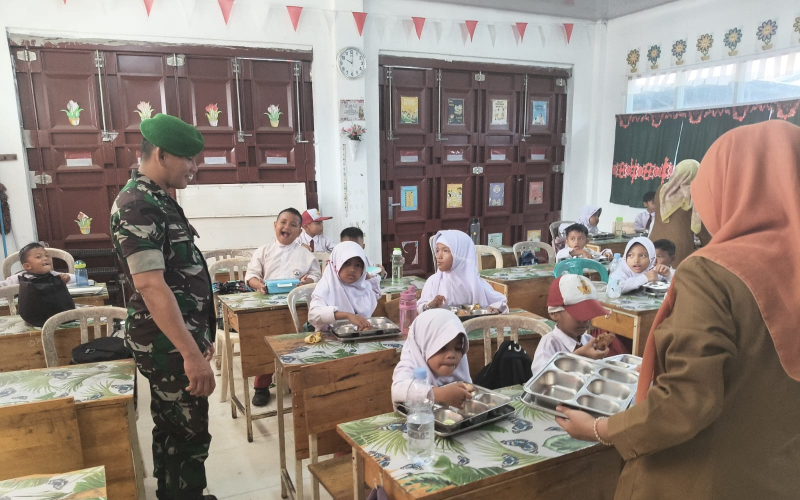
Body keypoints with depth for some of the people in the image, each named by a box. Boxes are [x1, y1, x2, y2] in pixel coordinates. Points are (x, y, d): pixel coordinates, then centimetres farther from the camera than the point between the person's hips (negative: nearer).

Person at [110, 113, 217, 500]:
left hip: (178, 338, 10)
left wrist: (198, 335, 21)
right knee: (189, 436, 2)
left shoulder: (158, 200, 12)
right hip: (167, 345, -10)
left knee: (173, 432, 20)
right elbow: (150, 285, -28)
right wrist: (192, 354, -30)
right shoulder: (137, 205, -19)